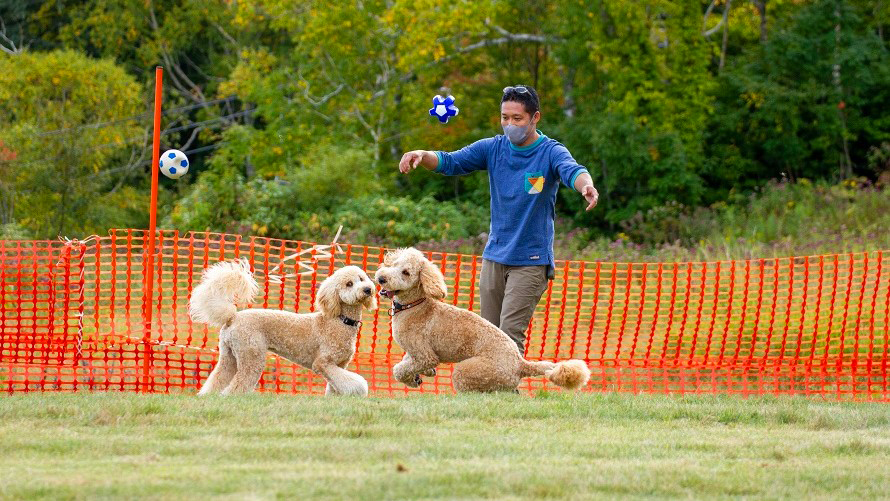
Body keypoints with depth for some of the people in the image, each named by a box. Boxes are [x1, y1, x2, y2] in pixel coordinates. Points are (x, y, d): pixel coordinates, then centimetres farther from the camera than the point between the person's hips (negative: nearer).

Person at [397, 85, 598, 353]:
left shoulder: (551, 152, -8)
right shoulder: (493, 148, 5)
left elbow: (572, 170, -27)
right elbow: (450, 162, -2)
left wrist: (586, 185, -52)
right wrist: (422, 156, -24)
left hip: (531, 260, -5)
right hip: (494, 257, 5)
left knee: (510, 333, -15)